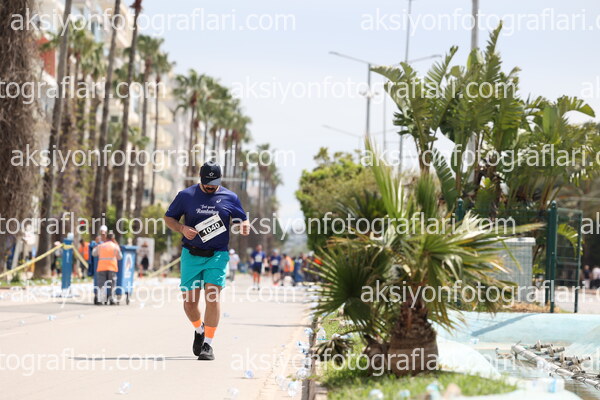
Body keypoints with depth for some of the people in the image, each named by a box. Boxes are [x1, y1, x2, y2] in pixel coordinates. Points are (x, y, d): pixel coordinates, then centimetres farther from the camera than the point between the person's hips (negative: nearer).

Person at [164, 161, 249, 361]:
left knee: (213, 297, -15)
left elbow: (242, 219, 15)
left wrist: (245, 226, -10)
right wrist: (182, 228, -10)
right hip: (191, 255, 1)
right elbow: (169, 218, 10)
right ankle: (199, 330, 33)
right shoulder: (186, 195, 4)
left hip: (217, 255, -1)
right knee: (189, 301, 2)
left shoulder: (230, 198, 5)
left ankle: (208, 344, -10)